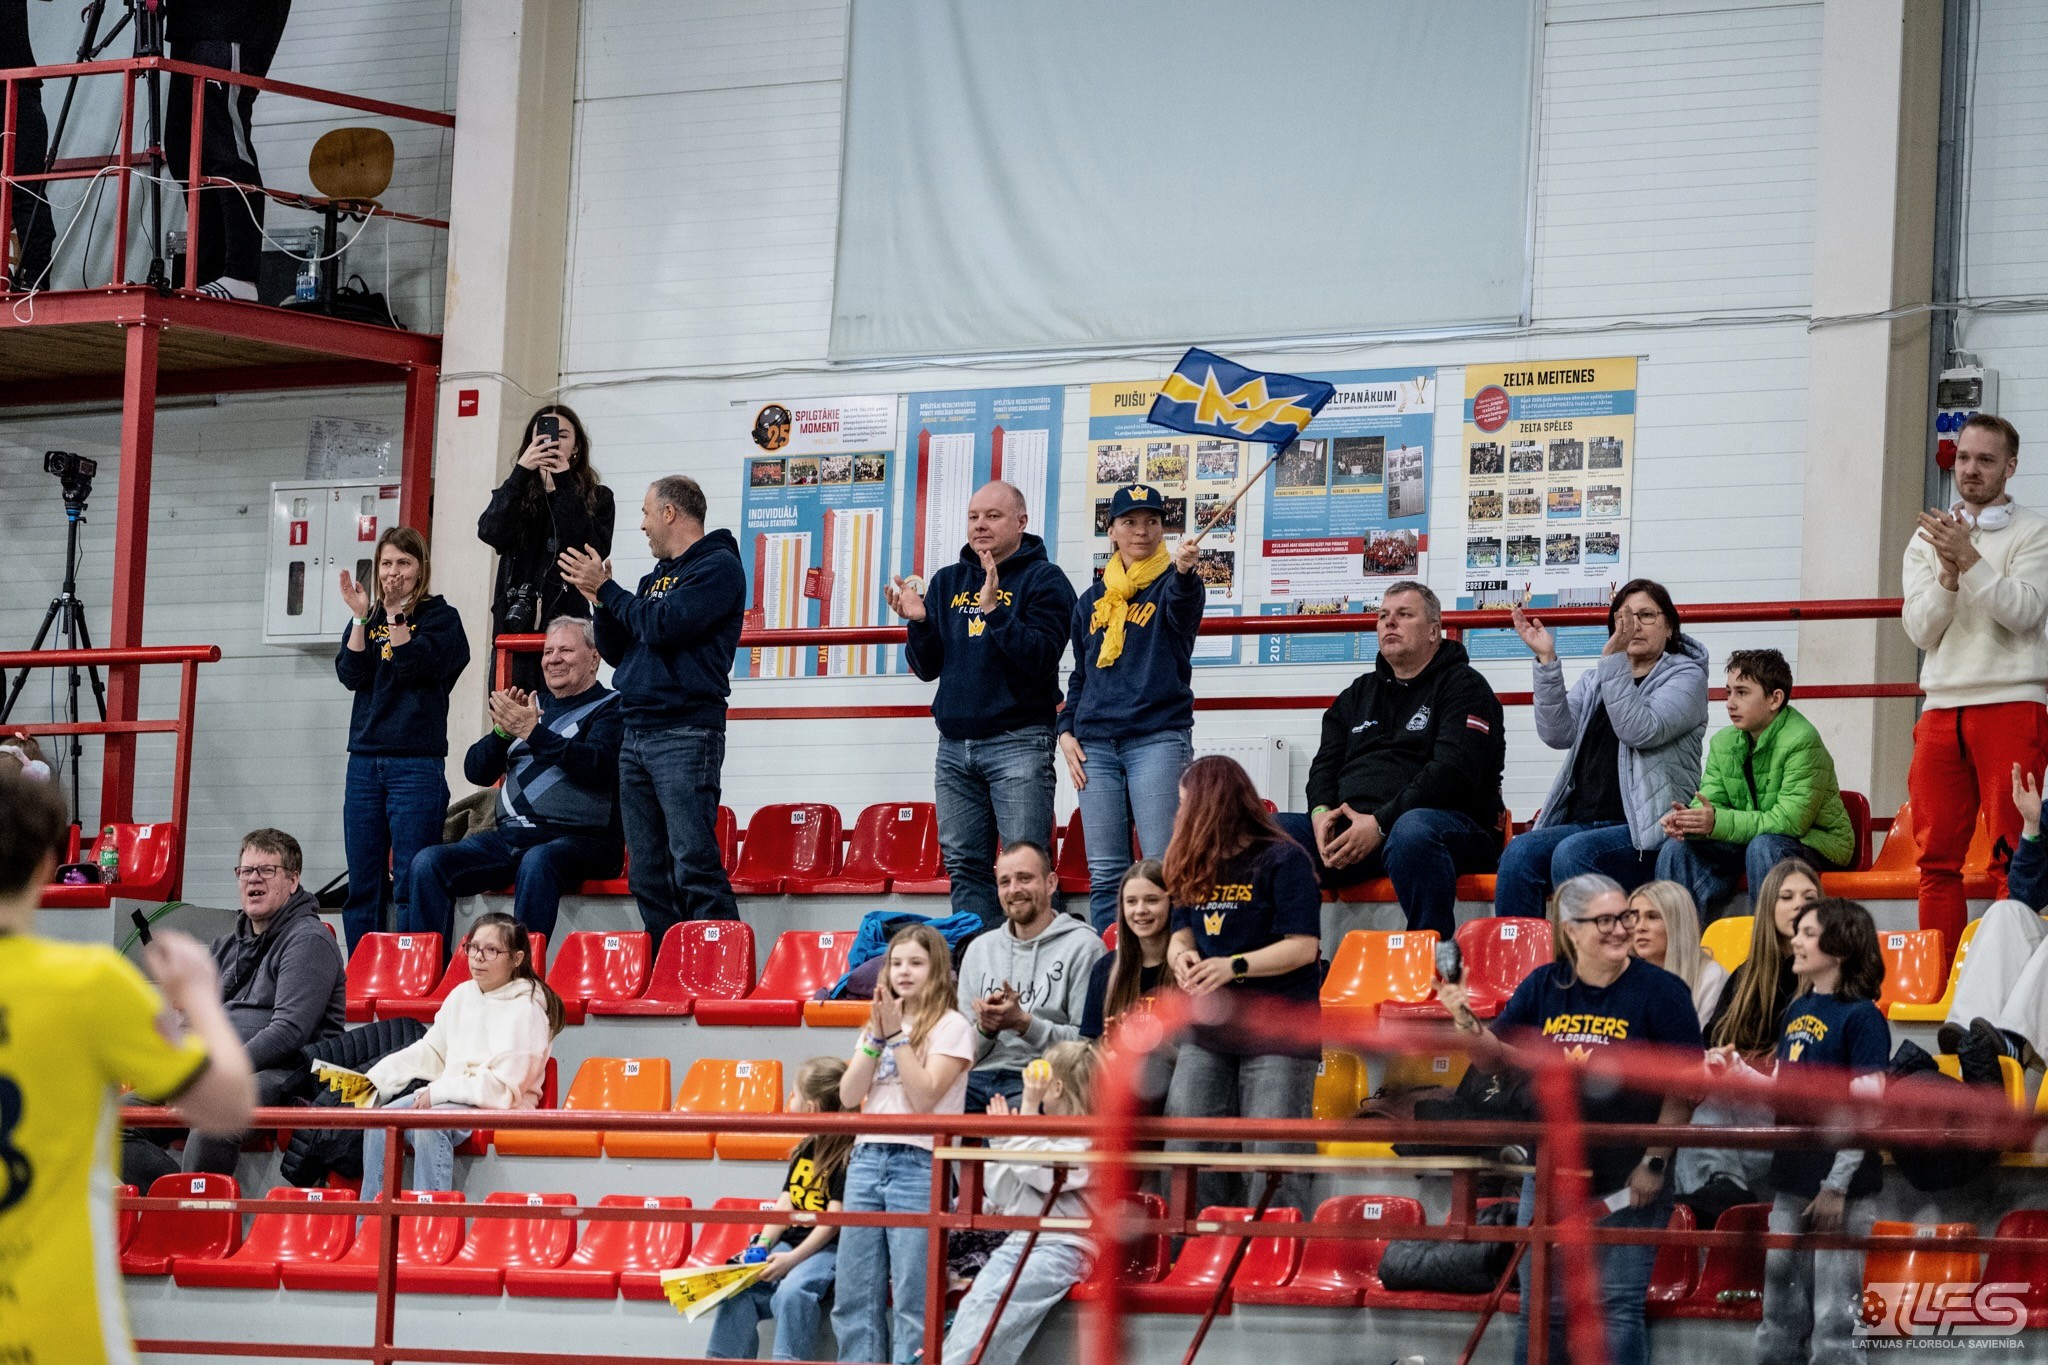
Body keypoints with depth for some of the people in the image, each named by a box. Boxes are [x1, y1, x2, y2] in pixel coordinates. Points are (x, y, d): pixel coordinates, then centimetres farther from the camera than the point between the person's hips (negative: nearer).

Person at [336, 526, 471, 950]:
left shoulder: (441, 617, 3)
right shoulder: (369, 619, 16)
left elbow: (414, 665, -12)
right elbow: (351, 674, 2)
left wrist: (396, 613, -13)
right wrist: (363, 617, -6)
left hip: (417, 766, -5)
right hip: (364, 763, 5)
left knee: (411, 886, -8)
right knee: (361, 886, 3)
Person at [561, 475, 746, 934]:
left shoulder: (717, 566, -4)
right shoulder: (656, 576, 22)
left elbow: (663, 625, -17)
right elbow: (616, 651, 22)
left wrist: (607, 590, -5)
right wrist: (600, 599, 7)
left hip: (686, 735, -9)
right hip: (636, 735, 9)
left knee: (694, 867, -16)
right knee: (647, 875, 6)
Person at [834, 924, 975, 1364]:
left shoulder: (951, 1026, 0)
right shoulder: (877, 1022, 17)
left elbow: (924, 1097, -12)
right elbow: (848, 1096, 6)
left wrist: (899, 1034, -10)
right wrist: (877, 1036, -3)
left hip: (919, 1163, -6)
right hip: (866, 1159, 6)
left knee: (912, 1300, -7)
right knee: (854, 1297, 3)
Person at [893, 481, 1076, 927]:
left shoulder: (1044, 580, -1)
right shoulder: (947, 583, 16)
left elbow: (1042, 657, -15)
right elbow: (927, 668, 14)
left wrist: (994, 611, -24)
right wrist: (918, 622, -4)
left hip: (1017, 743, -6)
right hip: (955, 744, 6)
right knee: (965, 867, 5)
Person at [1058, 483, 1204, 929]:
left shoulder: (1169, 587, 1)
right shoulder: (1092, 602, 16)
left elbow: (1183, 604, -25)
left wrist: (1184, 570, -47)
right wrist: (1066, 731, 8)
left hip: (1158, 740, -5)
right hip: (1096, 746, 5)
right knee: (1104, 874, 2)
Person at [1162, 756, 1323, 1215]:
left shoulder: (1282, 860, -5)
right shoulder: (1194, 868, 16)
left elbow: (1304, 947, -11)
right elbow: (1180, 936, 14)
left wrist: (1236, 966, -22)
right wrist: (1182, 957, -11)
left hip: (1278, 1034, -7)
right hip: (1208, 1033, 7)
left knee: (1272, 1160, -12)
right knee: (1186, 1153, 0)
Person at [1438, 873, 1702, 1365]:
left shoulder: (1660, 990, -9)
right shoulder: (1543, 987, 3)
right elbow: (1495, 1053, 8)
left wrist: (1655, 1162, -11)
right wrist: (1467, 1022, -13)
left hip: (1627, 1182, -4)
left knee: (1617, 1307, -2)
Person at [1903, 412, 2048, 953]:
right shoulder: (1928, 538, 17)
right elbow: (1921, 628, 5)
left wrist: (1970, 560, -17)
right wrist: (1948, 571, -11)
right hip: (1942, 707, 4)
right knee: (1937, 857, 1)